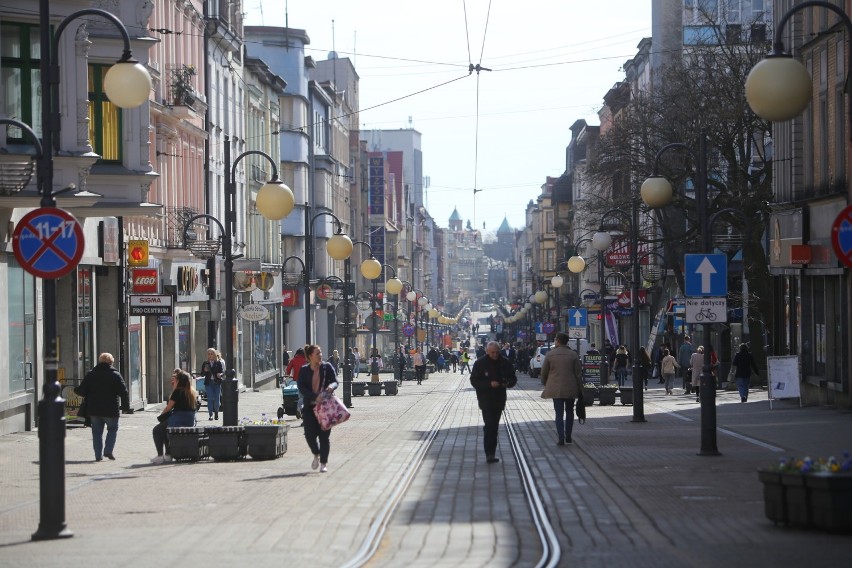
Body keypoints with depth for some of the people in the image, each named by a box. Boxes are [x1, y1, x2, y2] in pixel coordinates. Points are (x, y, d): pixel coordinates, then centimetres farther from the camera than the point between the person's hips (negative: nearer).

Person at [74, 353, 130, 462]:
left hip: (94, 410, 3)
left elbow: (82, 391, 4)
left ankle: (98, 455, 5)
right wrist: (126, 406, 0)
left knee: (97, 432, 10)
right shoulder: (115, 375, -4)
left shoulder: (90, 374, 4)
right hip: (110, 410, -2)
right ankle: (108, 451, -1)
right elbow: (124, 392, -8)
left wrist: (76, 389, 26)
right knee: (112, 429, 14)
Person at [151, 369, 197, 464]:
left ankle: (160, 456, 1)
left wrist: (161, 415, 11)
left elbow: (169, 407, -9)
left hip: (178, 420, -8)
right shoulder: (192, 391, 10)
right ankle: (168, 455, 26)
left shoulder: (178, 391, -13)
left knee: (157, 430, 8)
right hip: (190, 421, 8)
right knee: (165, 429, 29)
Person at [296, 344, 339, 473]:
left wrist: (331, 386, -24)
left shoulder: (327, 367, 3)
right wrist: (315, 396, -21)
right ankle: (316, 455, 25)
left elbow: (335, 381, 1)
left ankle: (323, 463, 11)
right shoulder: (304, 370, 2)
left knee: (324, 435, -1)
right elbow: (301, 388, -7)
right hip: (310, 407, 1)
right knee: (309, 434, -4)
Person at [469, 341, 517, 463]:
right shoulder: (480, 363, -7)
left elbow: (513, 378, 10)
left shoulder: (505, 363, 3)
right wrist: (490, 384, -23)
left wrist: (508, 383, -14)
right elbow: (474, 381, -9)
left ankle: (491, 453, 19)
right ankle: (489, 453, -15)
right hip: (486, 400, -4)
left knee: (494, 426, 11)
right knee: (489, 425, -15)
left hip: (499, 400, 4)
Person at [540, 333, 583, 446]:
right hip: (571, 388, 1)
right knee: (569, 412, 17)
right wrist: (580, 389, 6)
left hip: (555, 389, -1)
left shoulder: (550, 354, -4)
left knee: (559, 414, 2)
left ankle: (561, 438, -8)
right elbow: (578, 373, -2)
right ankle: (568, 436, 18)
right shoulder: (573, 355, -2)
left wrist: (545, 384, 21)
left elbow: (544, 372, 3)